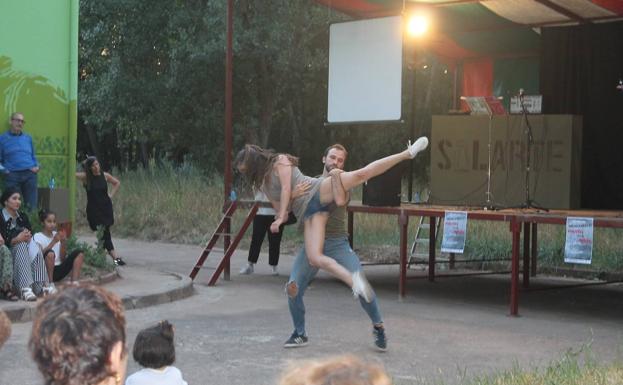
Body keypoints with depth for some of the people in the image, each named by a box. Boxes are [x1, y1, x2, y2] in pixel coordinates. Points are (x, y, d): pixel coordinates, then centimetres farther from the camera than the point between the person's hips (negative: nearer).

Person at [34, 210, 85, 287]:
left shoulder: (57, 235, 12)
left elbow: (62, 259, 7)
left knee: (79, 253, -8)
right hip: (45, 271, -5)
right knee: (50, 253, -34)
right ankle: (50, 283, -21)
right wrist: (53, 242, -22)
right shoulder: (37, 237, -1)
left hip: (59, 270, 5)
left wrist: (63, 242, -7)